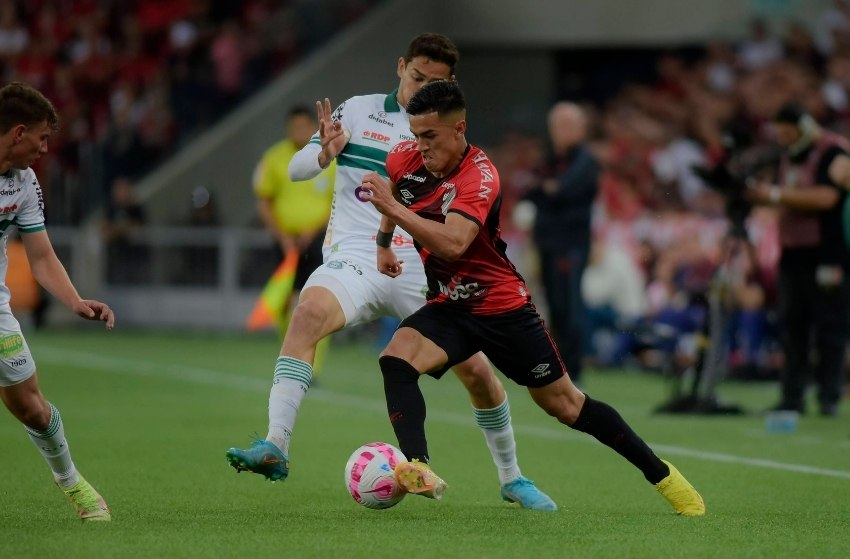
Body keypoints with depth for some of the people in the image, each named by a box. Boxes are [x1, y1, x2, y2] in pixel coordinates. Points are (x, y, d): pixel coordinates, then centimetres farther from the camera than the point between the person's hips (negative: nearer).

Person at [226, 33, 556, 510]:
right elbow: (296, 170, 3)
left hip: (420, 270, 2)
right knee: (310, 310, -34)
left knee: (476, 369, -1)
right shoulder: (356, 112, 6)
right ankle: (276, 448, -39)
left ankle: (512, 478, 24)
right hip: (354, 260, -2)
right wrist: (325, 153, -20)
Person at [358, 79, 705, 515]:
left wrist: (392, 206, -42)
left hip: (502, 307, -5)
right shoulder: (405, 159, -4)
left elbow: (452, 244, -40)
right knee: (396, 359, -25)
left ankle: (661, 475, 19)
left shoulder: (480, 178, -24)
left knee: (565, 405, 3)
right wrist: (383, 242, 24)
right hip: (448, 308, 5)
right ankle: (417, 470, -35)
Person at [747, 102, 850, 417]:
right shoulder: (789, 156, 17)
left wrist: (777, 194, -19)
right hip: (792, 254, 8)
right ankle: (793, 396, 8)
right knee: (792, 327, 5)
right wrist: (763, 196, 5)